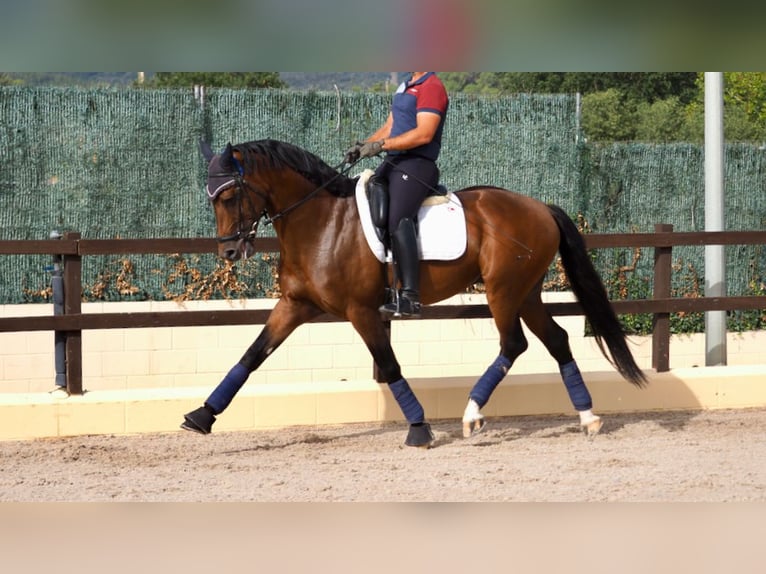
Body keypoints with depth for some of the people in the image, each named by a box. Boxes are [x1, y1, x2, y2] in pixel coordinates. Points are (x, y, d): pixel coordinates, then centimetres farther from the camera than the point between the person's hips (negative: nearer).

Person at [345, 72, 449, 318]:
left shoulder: (432, 87, -9)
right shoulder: (406, 86, 21)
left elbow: (424, 133, -20)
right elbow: (389, 127, 24)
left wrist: (381, 145, -21)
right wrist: (364, 145, 6)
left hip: (416, 164, -11)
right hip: (393, 163, 11)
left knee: (398, 220, -27)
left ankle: (410, 297, -34)